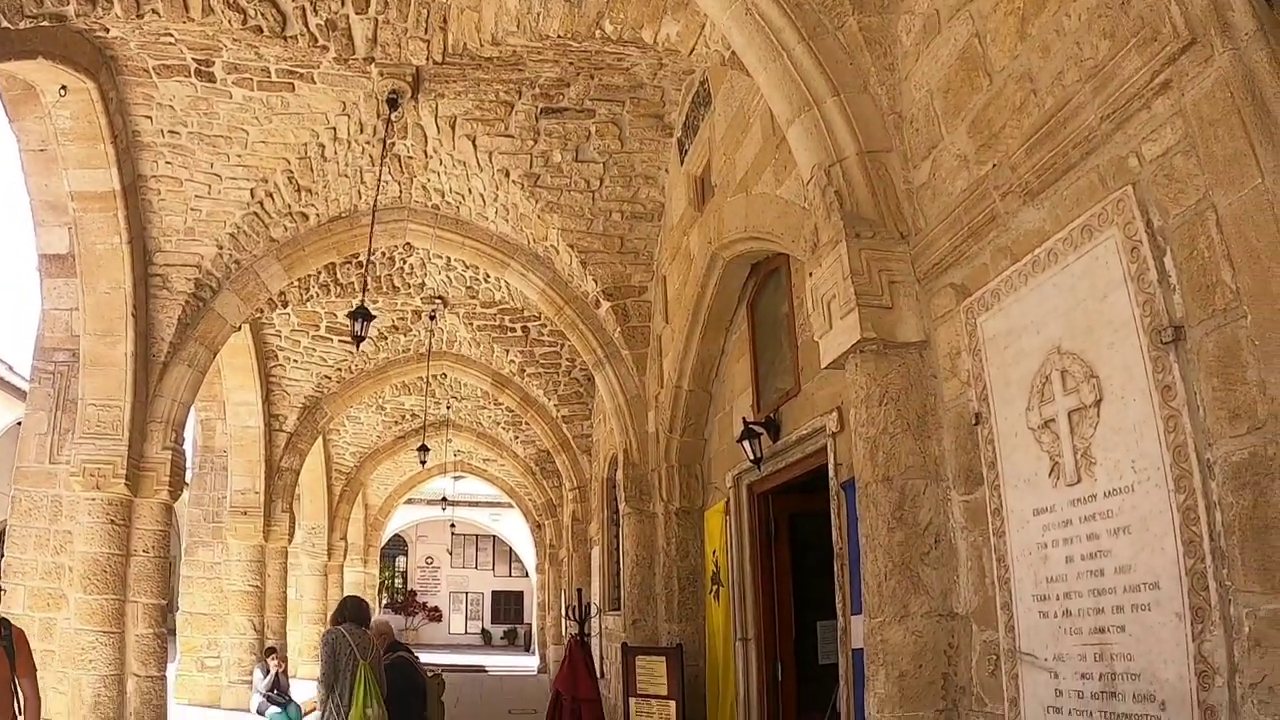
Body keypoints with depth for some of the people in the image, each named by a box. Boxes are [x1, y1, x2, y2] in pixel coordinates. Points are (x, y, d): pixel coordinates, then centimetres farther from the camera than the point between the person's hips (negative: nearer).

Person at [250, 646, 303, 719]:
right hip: (261, 700, -4)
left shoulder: (282, 668, 2)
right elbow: (263, 689, -20)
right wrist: (272, 673, -25)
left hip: (279, 699, 4)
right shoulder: (259, 668, -9)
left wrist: (281, 672, -15)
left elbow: (285, 690, -4)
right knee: (277, 712, -34)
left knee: (295, 709, -26)